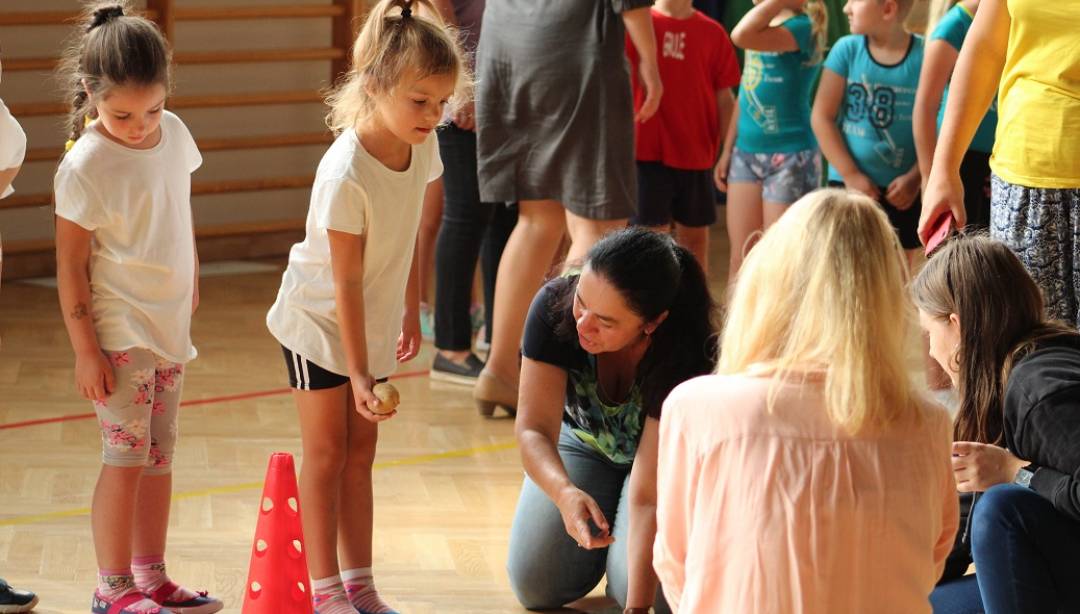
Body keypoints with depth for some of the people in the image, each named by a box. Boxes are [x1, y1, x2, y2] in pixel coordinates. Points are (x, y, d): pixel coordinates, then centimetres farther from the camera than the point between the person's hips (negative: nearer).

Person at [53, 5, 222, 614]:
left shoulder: (174, 133, 1)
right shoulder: (85, 166, -18)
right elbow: (70, 265, -14)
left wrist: (191, 279, 24)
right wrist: (85, 350, -14)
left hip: (170, 324, 7)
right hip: (118, 331, -7)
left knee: (160, 455, 12)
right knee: (127, 455, -8)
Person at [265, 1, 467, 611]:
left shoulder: (423, 146, -11)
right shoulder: (346, 175, -31)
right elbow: (346, 283, -27)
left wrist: (410, 312, 13)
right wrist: (358, 374, -25)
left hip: (373, 325, 6)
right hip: (319, 321, -6)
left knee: (360, 452, 11)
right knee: (326, 452, 0)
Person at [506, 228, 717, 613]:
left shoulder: (684, 360, -38)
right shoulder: (553, 307, -33)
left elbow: (648, 496, -37)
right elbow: (534, 429, -35)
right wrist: (567, 494, -56)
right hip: (583, 441, 2)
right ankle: (598, 532, 19)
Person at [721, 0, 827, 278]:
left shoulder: (803, 26, -14)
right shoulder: (765, 23, 11)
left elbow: (742, 36, -32)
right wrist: (727, 151, 16)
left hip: (789, 157, -8)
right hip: (746, 152, 8)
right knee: (740, 259, 8)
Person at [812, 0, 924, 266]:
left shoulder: (926, 56, -8)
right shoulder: (847, 49, -4)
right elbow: (822, 117, -3)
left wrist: (915, 177, -13)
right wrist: (851, 175, -9)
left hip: (901, 190, -1)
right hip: (849, 184, 1)